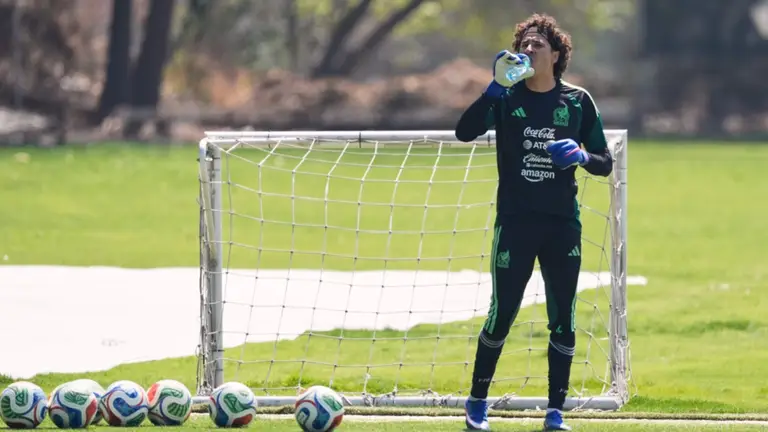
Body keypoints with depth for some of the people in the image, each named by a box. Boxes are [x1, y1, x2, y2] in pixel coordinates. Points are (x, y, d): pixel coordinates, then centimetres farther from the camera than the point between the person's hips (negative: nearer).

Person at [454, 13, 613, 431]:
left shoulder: (577, 101, 5)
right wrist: (496, 87, -27)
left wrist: (582, 156, -14)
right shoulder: (506, 97, 0)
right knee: (501, 314, -1)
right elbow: (464, 131, -16)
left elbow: (605, 163, 8)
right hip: (515, 221, -2)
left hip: (563, 224, 2)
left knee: (563, 319, 1)